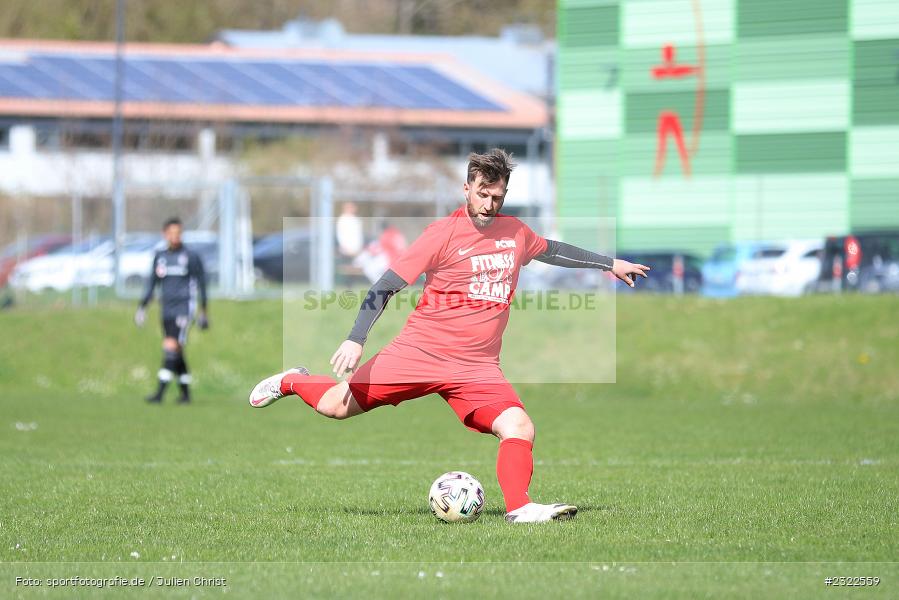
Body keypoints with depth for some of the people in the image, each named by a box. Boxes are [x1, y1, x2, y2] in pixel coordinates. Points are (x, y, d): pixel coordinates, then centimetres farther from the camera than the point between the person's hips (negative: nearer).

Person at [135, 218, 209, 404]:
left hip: (184, 308, -5)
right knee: (177, 354, 9)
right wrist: (142, 307, 11)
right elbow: (152, 283, 18)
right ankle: (185, 393, 19)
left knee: (171, 347, -17)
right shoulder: (159, 257, 11)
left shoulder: (190, 257, -2)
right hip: (167, 310, 5)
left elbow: (201, 284, 3)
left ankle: (160, 392, -22)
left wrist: (203, 312, 3)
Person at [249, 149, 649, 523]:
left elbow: (551, 250, 32)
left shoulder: (514, 233, 8)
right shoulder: (444, 233, -9)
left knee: (519, 428, -19)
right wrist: (356, 340, -17)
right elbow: (387, 286, -8)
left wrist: (609, 264, 36)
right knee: (335, 406, 0)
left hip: (477, 368, 3)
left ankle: (519, 508, -14)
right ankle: (291, 383, 30)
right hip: (420, 352, -3)